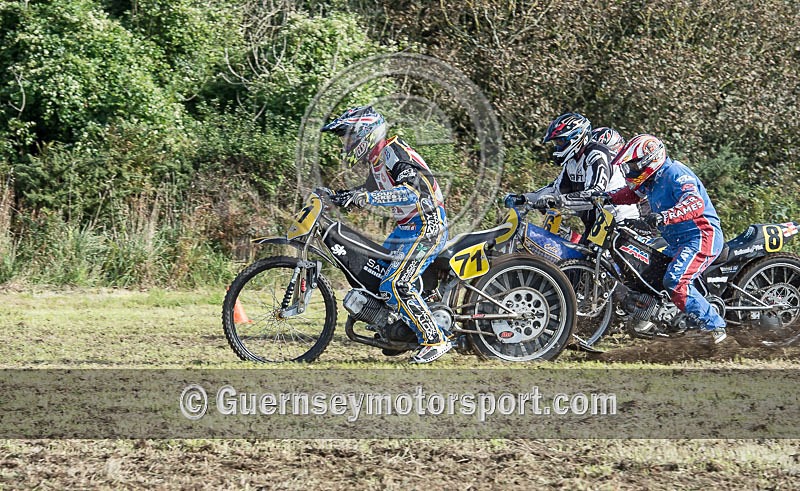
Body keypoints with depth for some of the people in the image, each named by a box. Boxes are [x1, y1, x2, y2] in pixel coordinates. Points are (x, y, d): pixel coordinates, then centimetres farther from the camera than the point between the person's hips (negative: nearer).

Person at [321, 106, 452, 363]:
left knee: (395, 285, -19)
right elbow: (370, 191, 35)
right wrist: (343, 197, 17)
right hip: (407, 227, 11)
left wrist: (362, 197, -37)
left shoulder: (392, 151, -17)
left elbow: (412, 192, -33)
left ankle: (436, 340, -13)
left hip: (427, 226, -11)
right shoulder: (376, 159, 14)